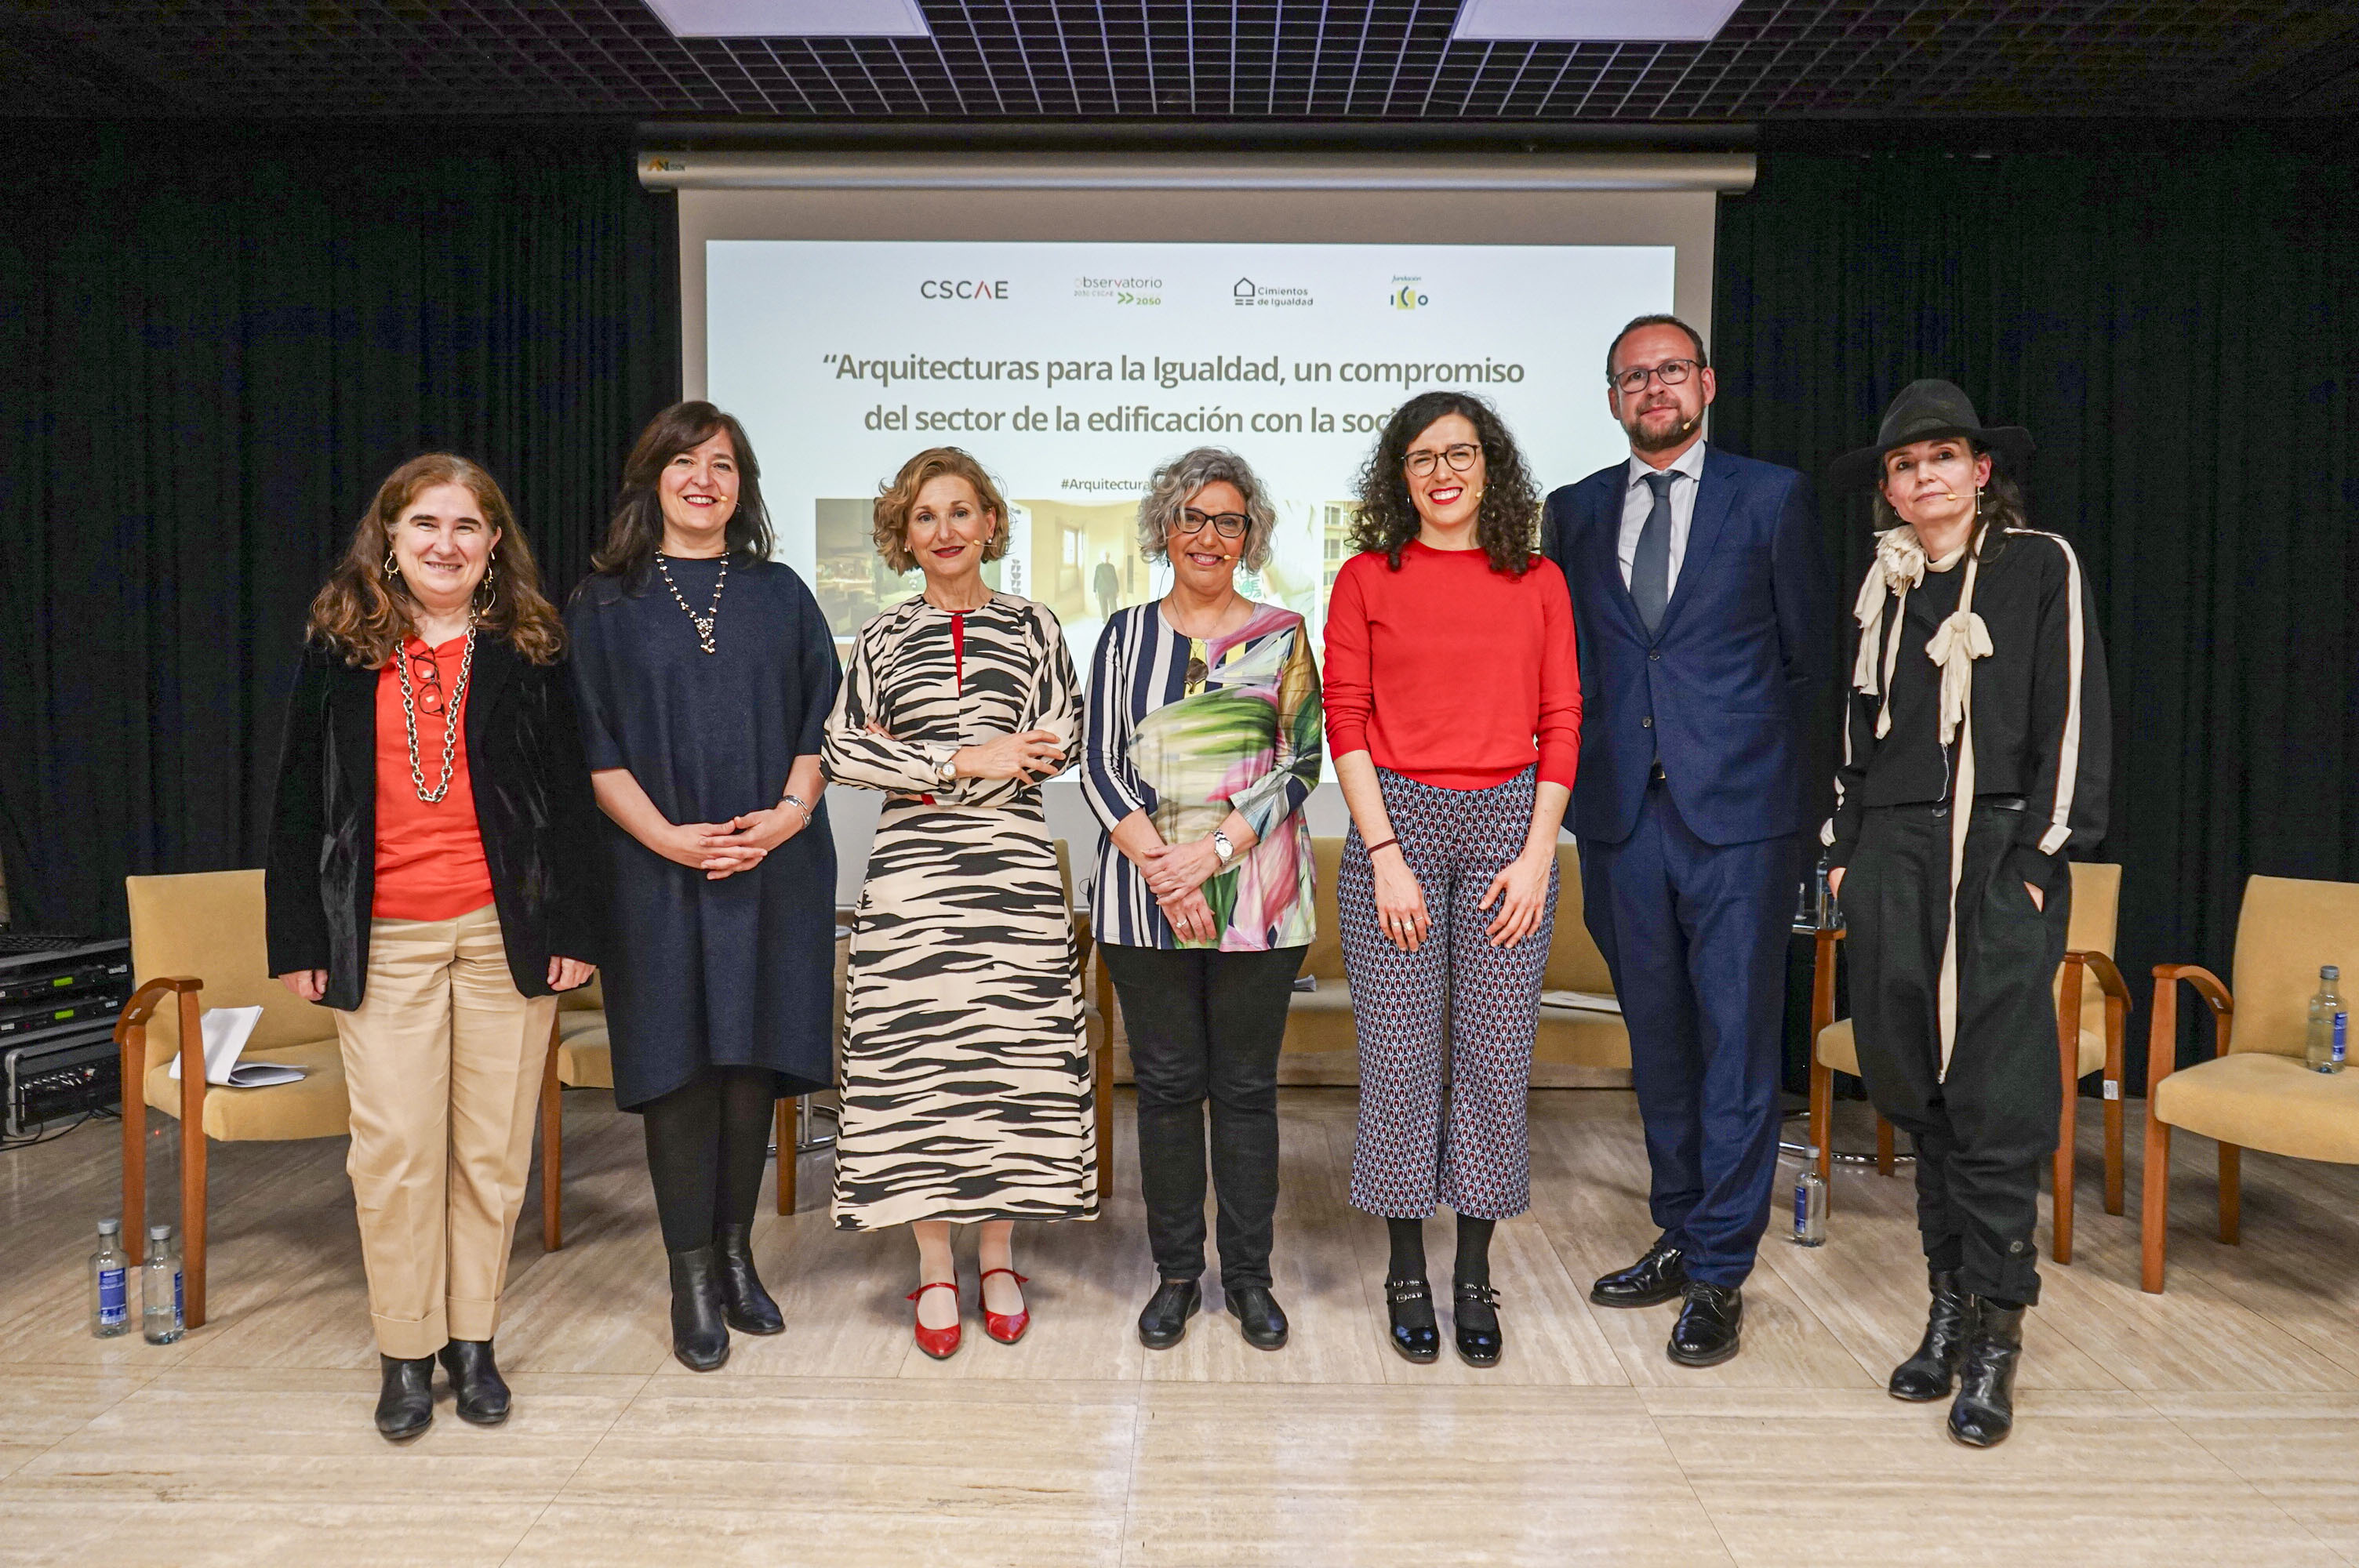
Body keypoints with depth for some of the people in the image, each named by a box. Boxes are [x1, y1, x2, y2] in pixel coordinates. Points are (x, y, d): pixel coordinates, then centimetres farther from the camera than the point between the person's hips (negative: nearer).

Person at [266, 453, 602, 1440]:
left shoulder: (530, 650, 4)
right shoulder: (338, 651, 7)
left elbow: (569, 796, 4)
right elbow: (300, 800, 8)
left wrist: (574, 927, -2)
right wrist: (299, 938, 3)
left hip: (507, 932, 0)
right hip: (383, 939, 1)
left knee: (493, 1145, 6)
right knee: (394, 1148, 1)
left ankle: (473, 1339, 22)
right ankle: (406, 1351, 17)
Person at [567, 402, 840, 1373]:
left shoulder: (780, 595, 11)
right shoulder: (606, 604, 6)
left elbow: (821, 719, 7)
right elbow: (591, 744, -1)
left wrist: (790, 811, -10)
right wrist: (664, 835, -13)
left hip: (772, 866, 2)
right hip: (657, 868, -2)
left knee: (753, 1056, 5)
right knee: (680, 1060, 0)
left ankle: (736, 1254, 20)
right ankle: (692, 1279, 10)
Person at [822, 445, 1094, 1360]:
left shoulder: (1032, 626, 9)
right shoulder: (882, 638, 10)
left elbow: (1057, 742, -2)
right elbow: (840, 750, 0)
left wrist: (922, 767, -6)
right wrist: (971, 758, -10)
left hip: (1014, 871, 0)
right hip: (911, 871, 1)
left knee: (1012, 1054, 2)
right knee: (915, 1060, 0)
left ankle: (998, 1261, 19)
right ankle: (935, 1272, 14)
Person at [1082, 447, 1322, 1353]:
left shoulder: (1282, 637, 6)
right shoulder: (1127, 635, 10)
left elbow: (1300, 766, -1)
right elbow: (1098, 768, 3)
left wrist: (1214, 851, -13)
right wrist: (1159, 864, -11)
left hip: (1256, 895, -1)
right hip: (1146, 894, 1)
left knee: (1247, 1086, 5)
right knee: (1166, 1083, 6)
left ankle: (1248, 1275, 19)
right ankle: (1175, 1273, 20)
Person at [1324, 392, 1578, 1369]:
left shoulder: (1537, 583, 9)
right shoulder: (1366, 579, 5)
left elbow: (1561, 724, 7)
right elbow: (1345, 722, 0)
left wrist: (1537, 856, -2)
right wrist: (1386, 856, -7)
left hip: (1507, 821, 1)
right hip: (1396, 820, -1)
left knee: (1496, 1055, 3)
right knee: (1399, 1054, 1)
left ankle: (1475, 1276, 17)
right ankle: (1406, 1270, 17)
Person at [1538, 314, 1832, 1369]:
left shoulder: (1771, 497, 3)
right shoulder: (1575, 512, 12)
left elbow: (1807, 651, 6)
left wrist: (1758, 757, 5)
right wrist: (1587, 772, 7)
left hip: (1738, 811, -3)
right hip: (1623, 811, 4)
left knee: (1737, 1040, -1)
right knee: (1657, 1038, 13)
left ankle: (1718, 1274, 10)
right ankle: (1680, 1236, 28)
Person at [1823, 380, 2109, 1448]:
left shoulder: (2040, 566, 3)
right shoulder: (1883, 584, 16)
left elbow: (2076, 719, -2)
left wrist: (2042, 856, -9)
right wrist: (1844, 847, 13)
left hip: (1999, 856, -4)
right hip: (1891, 856, 4)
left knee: (1996, 1101, -6)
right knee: (1914, 1089, 5)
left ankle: (1993, 1339, 4)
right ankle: (1949, 1308, 18)